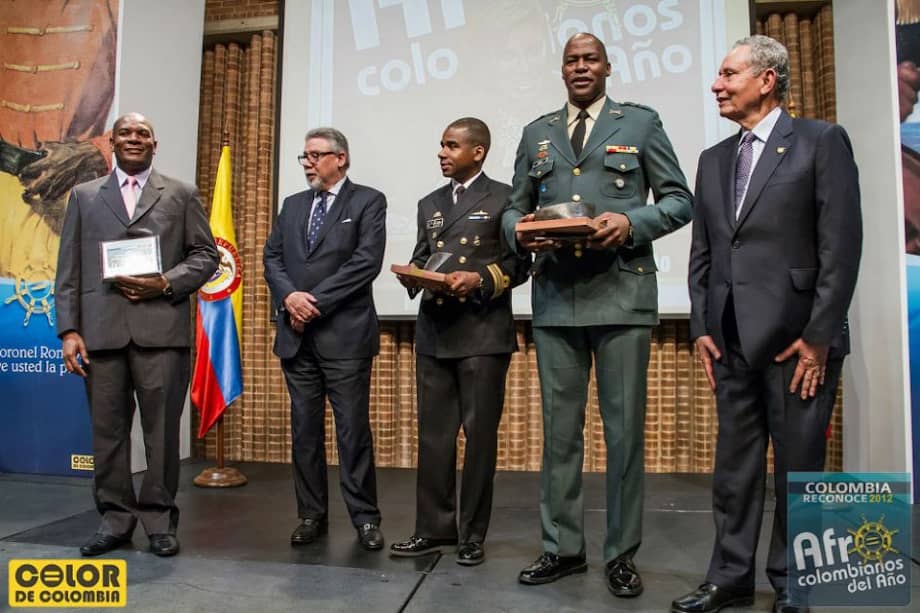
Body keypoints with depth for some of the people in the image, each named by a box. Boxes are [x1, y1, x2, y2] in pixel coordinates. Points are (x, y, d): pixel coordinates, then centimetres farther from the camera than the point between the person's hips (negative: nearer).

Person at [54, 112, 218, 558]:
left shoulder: (181, 195, 11)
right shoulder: (84, 196, 16)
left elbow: (206, 254, 6)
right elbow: (69, 269, 10)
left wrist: (165, 284, -10)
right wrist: (69, 329, 1)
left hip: (162, 328, -2)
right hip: (101, 331, 2)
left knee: (162, 428, 1)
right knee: (107, 428, 7)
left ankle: (159, 519, 14)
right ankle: (115, 518, 20)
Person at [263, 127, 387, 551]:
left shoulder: (368, 201, 1)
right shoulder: (292, 205, 19)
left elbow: (367, 261, -11)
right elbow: (272, 257, 11)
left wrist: (317, 301, -13)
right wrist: (289, 297, -9)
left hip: (344, 334, -5)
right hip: (296, 334, 5)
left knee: (353, 429, -2)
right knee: (304, 429, 9)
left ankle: (365, 518, 10)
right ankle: (311, 515, 20)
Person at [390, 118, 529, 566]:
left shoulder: (504, 198, 3)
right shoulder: (429, 204, 20)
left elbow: (520, 262, -2)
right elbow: (421, 259, 20)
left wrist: (480, 279, -17)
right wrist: (412, 276, -1)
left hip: (483, 333, -5)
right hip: (434, 332, 5)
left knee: (480, 435, 2)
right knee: (432, 433, 7)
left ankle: (472, 535, 14)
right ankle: (433, 528, 18)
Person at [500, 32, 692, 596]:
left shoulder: (641, 122, 9)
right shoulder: (536, 133, 18)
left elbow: (679, 200, 5)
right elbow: (514, 207, 16)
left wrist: (631, 222, -13)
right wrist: (520, 231, -7)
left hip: (622, 295, -2)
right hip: (556, 297, 3)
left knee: (624, 429, 2)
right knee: (560, 429, 7)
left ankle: (622, 553, 17)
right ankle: (563, 547, 20)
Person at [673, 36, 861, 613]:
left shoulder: (822, 141, -1)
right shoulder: (714, 159, 14)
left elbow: (841, 245, -8)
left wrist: (818, 335, -13)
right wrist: (702, 327, 4)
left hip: (797, 335, -5)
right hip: (732, 338, 5)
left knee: (798, 466, 6)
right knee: (734, 464, 11)